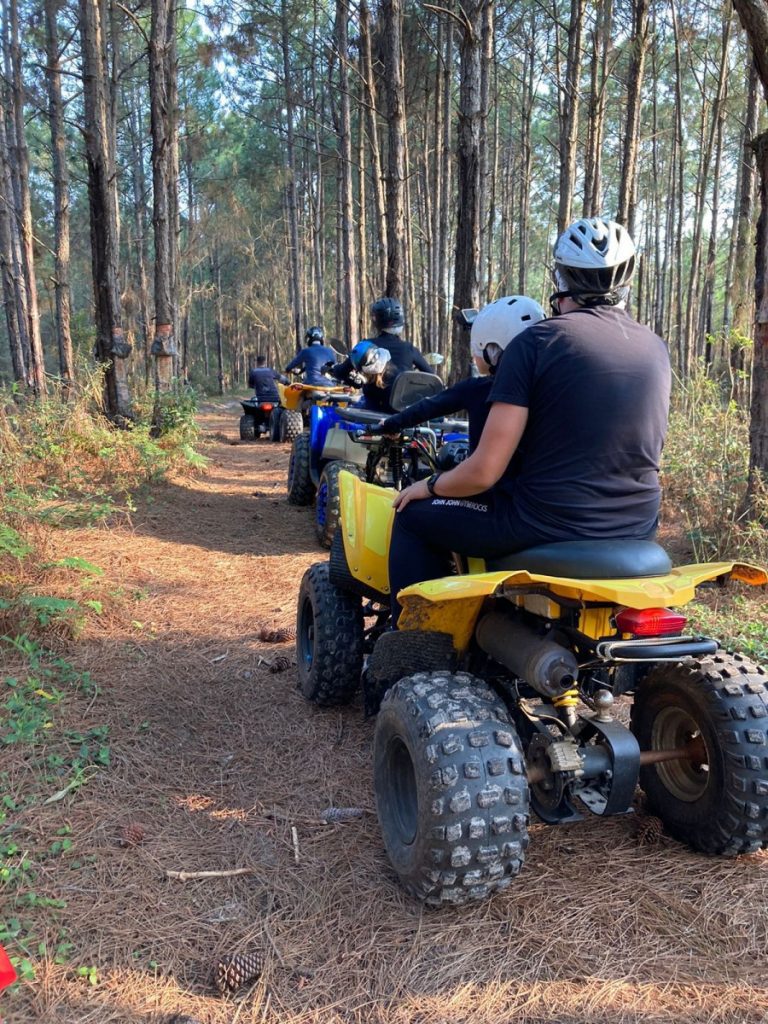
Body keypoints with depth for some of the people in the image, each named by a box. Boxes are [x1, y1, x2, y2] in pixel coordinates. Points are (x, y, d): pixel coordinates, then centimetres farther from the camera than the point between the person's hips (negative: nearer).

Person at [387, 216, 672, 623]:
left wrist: (428, 485, 5)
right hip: (635, 530, 6)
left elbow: (483, 472, -15)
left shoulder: (537, 340, -12)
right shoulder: (656, 348, 6)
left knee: (414, 515, 13)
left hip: (549, 523, -6)